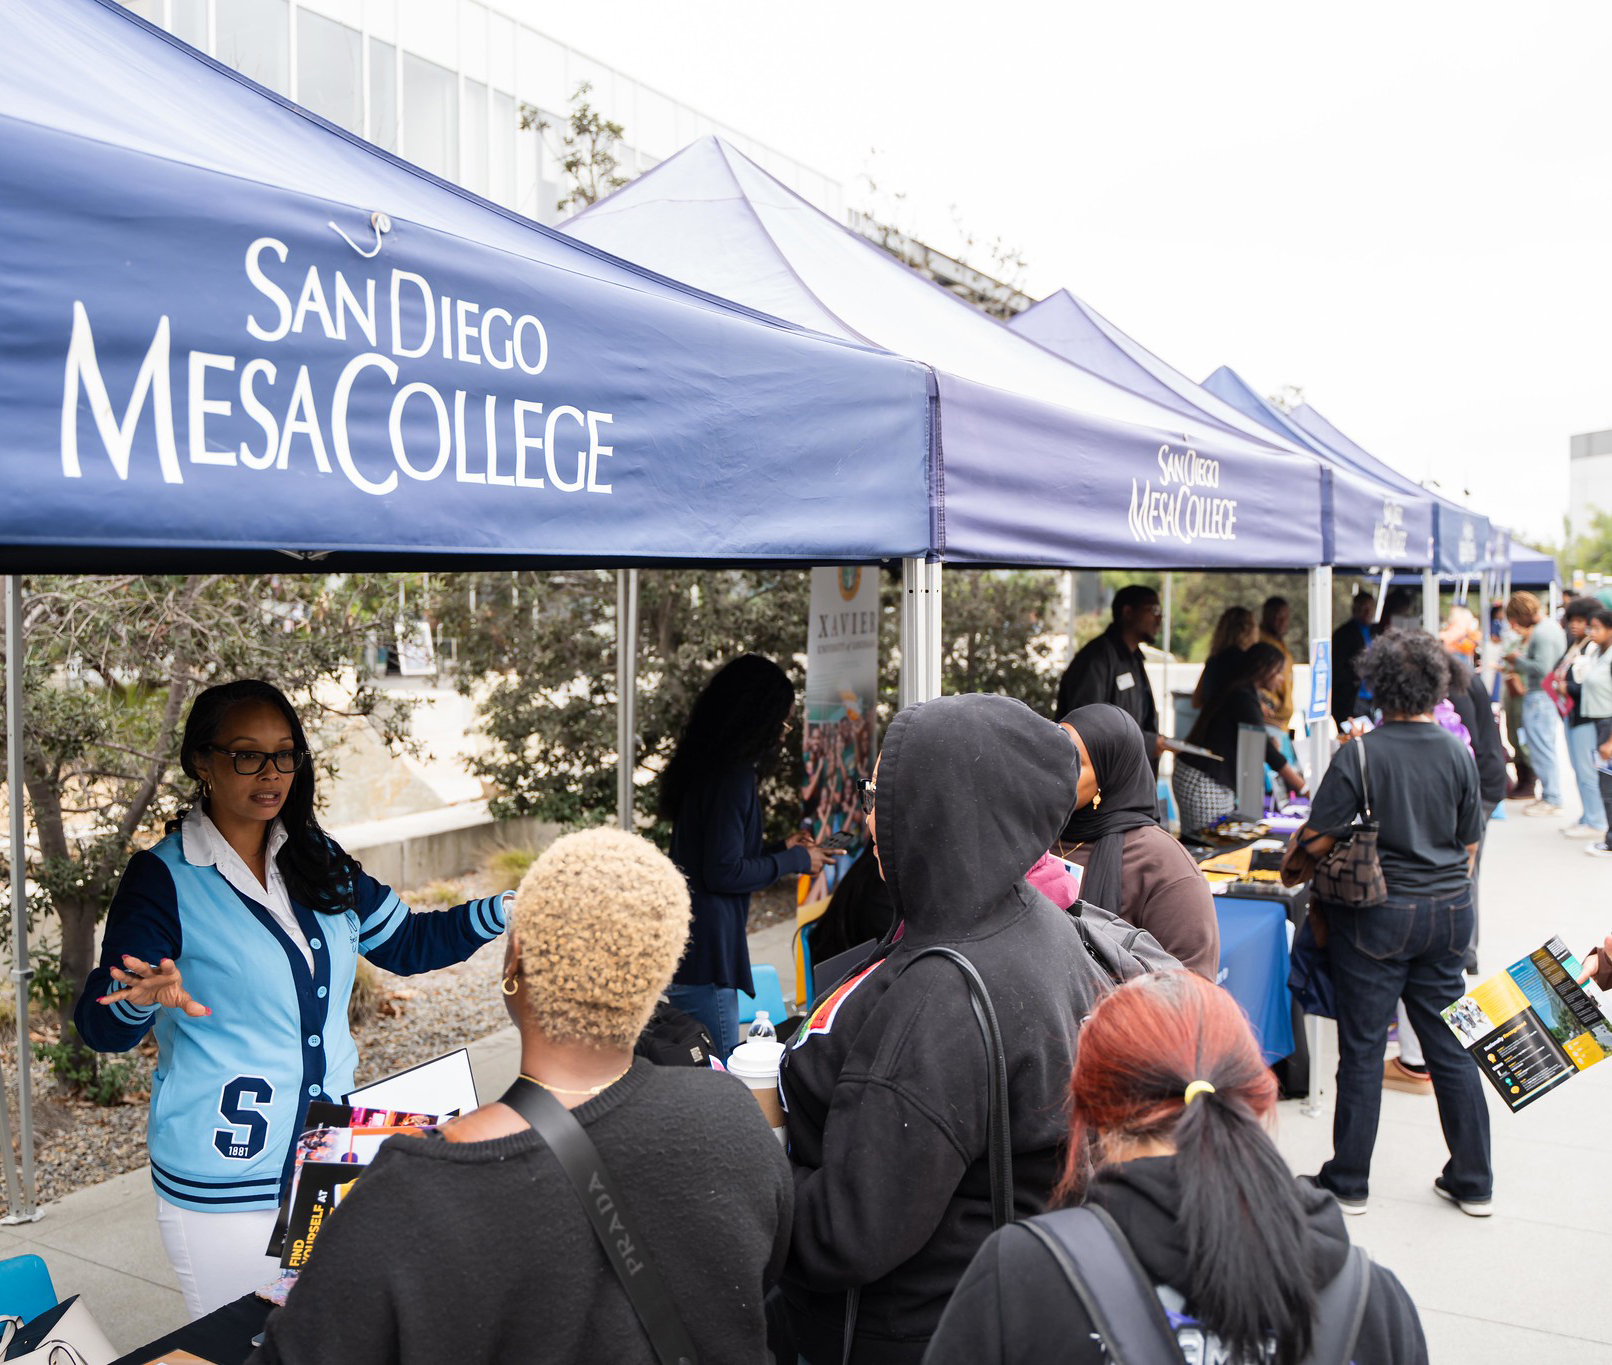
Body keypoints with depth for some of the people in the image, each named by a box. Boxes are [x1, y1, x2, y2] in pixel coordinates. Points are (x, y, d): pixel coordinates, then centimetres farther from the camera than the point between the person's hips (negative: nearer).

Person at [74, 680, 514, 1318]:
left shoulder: (317, 859, 3)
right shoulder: (165, 878, -12)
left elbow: (406, 943, 10)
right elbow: (101, 1025, -14)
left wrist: (511, 909, -1)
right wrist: (143, 997, -37)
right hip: (223, 1190, -5)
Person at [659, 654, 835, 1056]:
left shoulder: (707, 769, 14)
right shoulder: (734, 776, -15)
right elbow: (723, 873, -19)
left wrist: (781, 850, 21)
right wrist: (795, 861, -7)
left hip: (680, 949, 10)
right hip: (705, 957, -10)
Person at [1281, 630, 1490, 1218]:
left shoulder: (1360, 753, -14)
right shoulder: (1459, 753, 0)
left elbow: (1316, 838, -14)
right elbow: (1469, 843, 8)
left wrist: (1291, 869, 7)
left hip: (1379, 915, -4)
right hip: (1448, 911, 5)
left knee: (1362, 1048, 5)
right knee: (1450, 1046, 14)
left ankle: (1349, 1182, 15)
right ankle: (1472, 1182, 24)